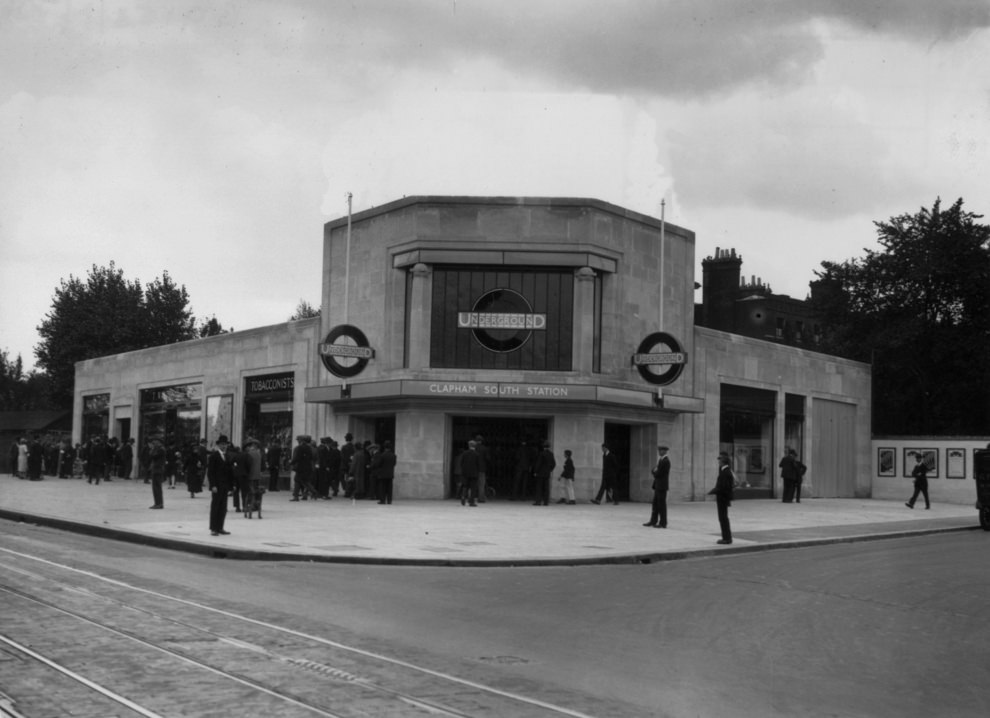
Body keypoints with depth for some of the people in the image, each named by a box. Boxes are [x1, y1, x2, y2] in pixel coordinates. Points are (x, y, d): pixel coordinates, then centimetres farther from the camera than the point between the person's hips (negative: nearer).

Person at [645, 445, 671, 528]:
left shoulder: (665, 461, -16)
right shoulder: (661, 460, 16)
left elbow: (659, 473, -18)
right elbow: (655, 470, 19)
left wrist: (654, 472, 1)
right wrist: (655, 471, -2)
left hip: (662, 486, -9)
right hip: (658, 486, 9)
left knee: (661, 505, -4)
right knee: (655, 504, 11)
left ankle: (663, 523, 0)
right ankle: (653, 521, 16)